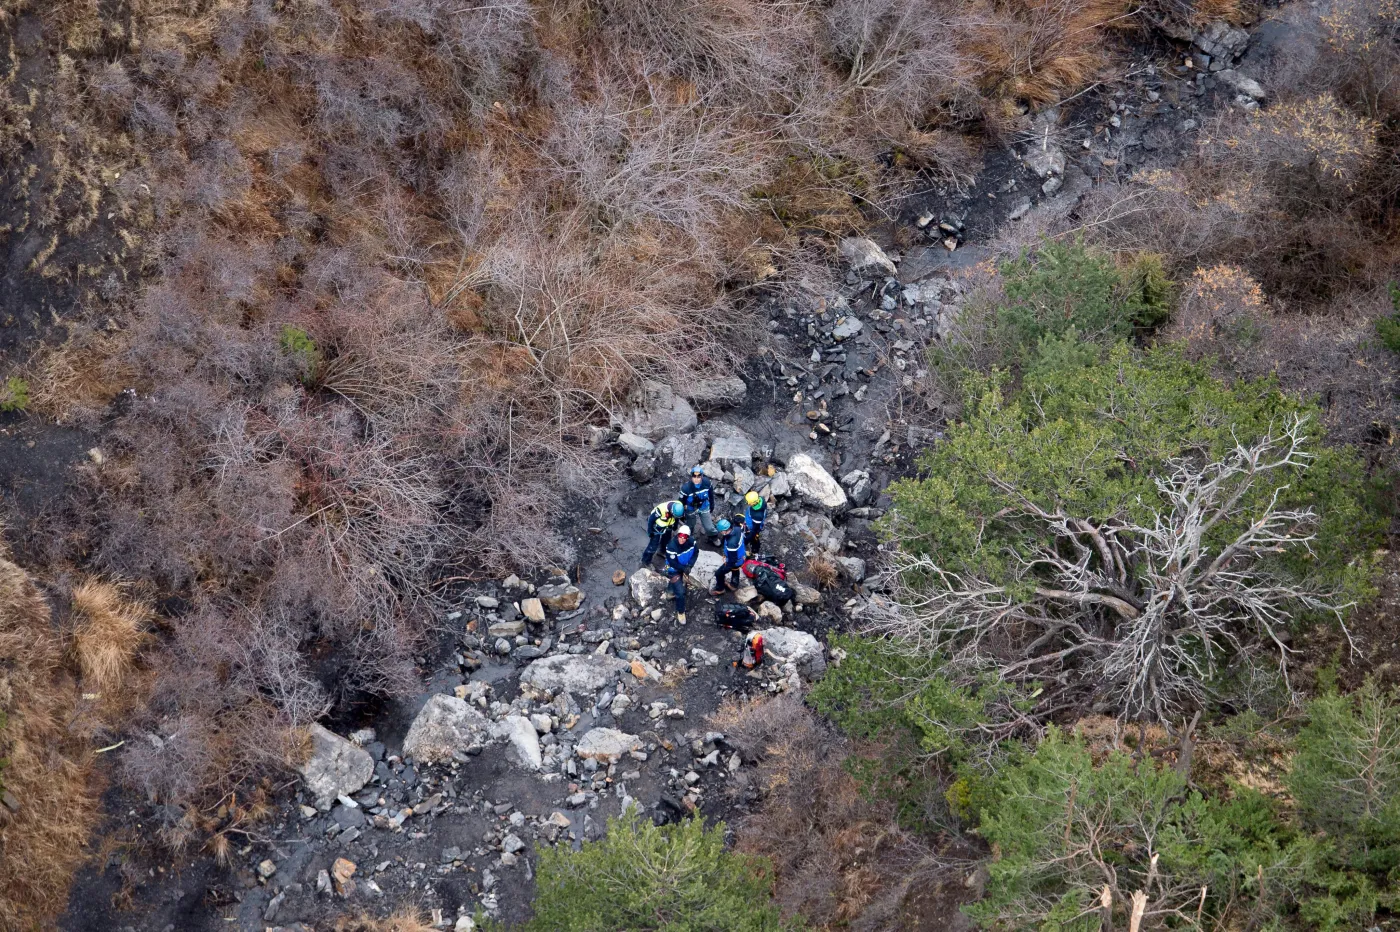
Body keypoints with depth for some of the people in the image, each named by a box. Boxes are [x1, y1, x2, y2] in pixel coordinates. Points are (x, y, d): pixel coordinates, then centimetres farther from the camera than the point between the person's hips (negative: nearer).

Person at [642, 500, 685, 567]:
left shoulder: (679, 506, -25)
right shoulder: (661, 509, -43)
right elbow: (651, 519, -26)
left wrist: (675, 525, 15)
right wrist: (650, 531, -16)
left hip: (668, 527, 6)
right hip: (657, 528, -6)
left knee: (667, 541, 23)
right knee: (654, 545, -2)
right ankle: (646, 561, 12)